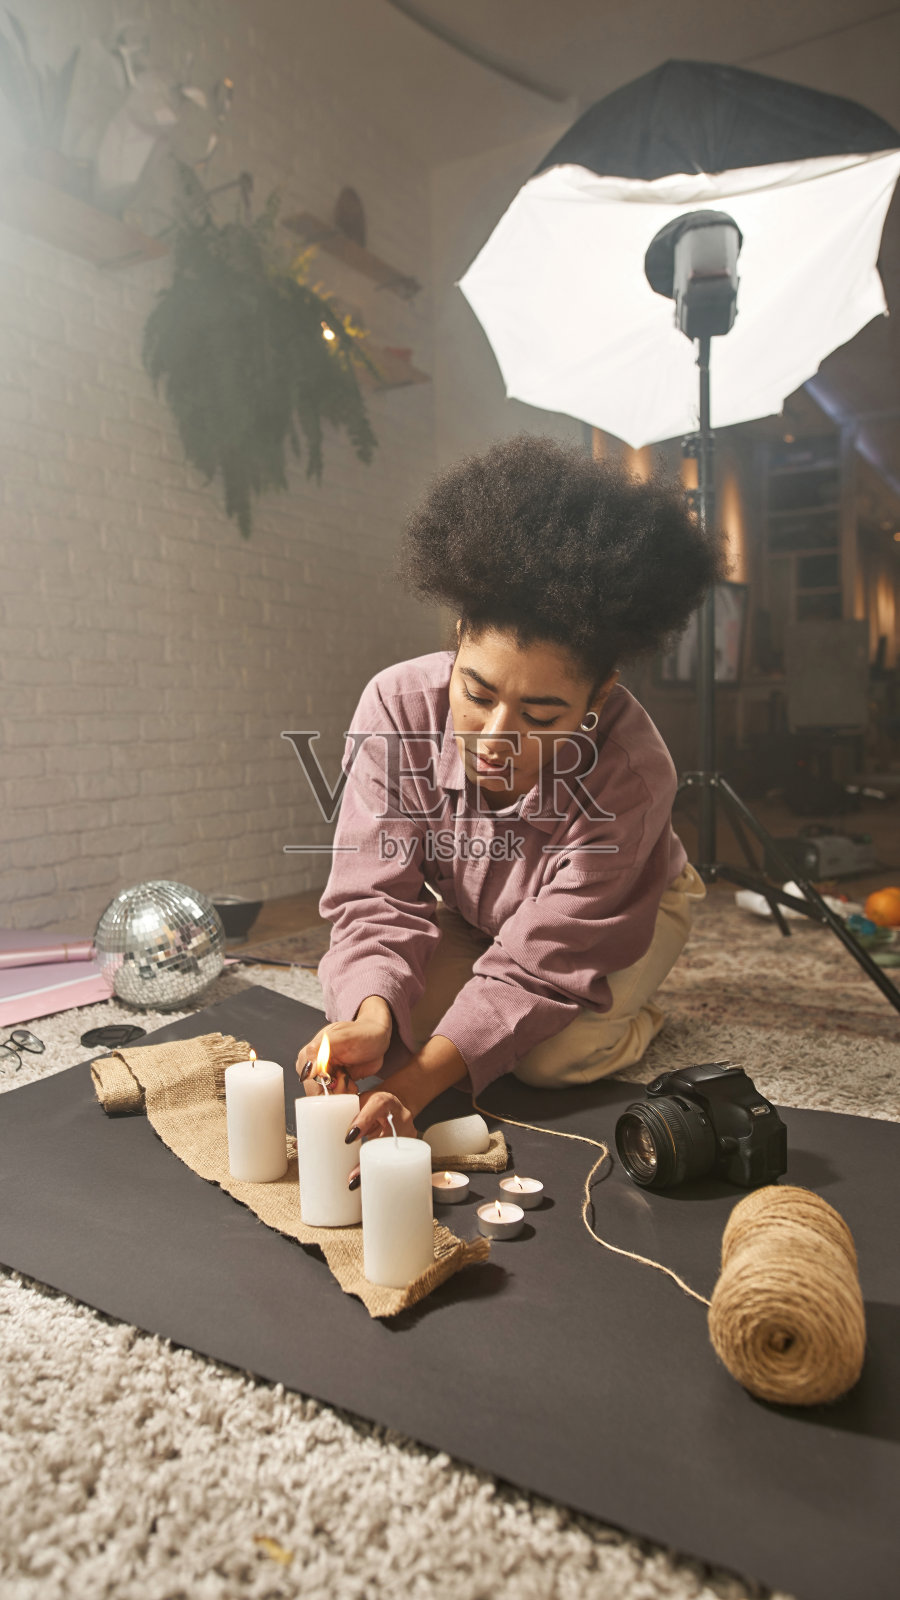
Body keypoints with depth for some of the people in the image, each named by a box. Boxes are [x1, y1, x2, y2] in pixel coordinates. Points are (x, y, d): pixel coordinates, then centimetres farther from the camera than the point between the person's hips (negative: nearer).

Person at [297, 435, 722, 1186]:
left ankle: (638, 1019, 9)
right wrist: (372, 1018, -51)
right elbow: (378, 893, -30)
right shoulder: (397, 706, -33)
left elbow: (534, 966, -36)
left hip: (628, 908, -2)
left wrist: (414, 1083, -48)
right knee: (391, 1015, -20)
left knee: (552, 1054, -27)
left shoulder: (631, 777, -40)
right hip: (474, 915, 3)